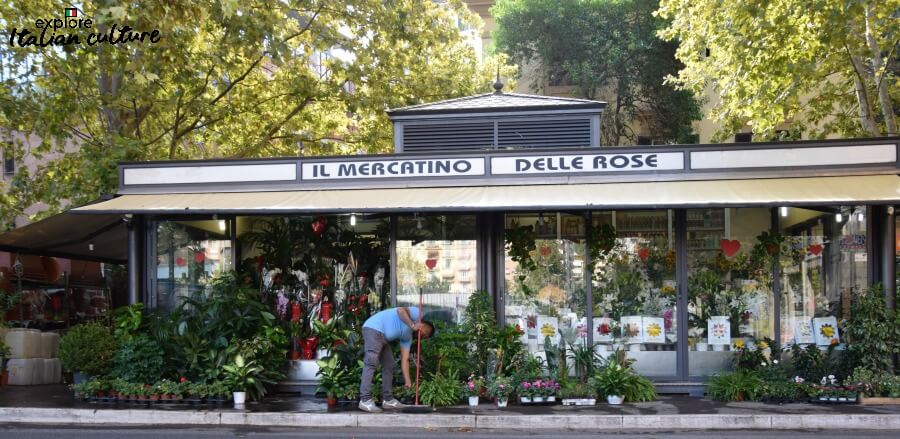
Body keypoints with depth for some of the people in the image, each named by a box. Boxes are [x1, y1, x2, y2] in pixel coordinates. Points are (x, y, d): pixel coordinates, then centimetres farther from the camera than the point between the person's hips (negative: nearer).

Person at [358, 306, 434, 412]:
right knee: (371, 363, -16)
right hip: (374, 328, -11)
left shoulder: (408, 337, 22)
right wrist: (412, 325, -21)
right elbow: (400, 310, -18)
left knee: (389, 365, 13)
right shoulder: (417, 314, 3)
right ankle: (365, 400, -21)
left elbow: (404, 359, 16)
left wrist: (408, 382, 9)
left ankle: (387, 399, 19)